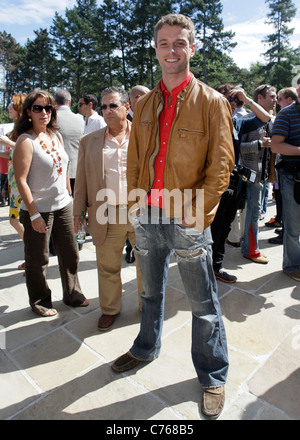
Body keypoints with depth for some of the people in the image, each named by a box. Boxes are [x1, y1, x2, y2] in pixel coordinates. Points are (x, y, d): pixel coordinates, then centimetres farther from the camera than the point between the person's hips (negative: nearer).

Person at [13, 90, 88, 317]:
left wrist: (69, 196, 14)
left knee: (70, 254, 14)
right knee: (38, 260, 8)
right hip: (39, 210, -6)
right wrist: (34, 214, -16)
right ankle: (40, 302, 30)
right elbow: (21, 180, -14)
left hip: (62, 206, 6)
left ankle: (72, 294, 34)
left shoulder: (56, 136, 9)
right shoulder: (26, 141, -12)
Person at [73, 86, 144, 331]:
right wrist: (78, 211, 6)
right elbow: (82, 179, 10)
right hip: (106, 215, 2)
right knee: (108, 266, 12)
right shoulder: (89, 141, 8)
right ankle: (110, 308, 34)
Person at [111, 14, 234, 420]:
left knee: (203, 304, 8)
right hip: (148, 217, 5)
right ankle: (146, 349, 46)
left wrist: (197, 214, -14)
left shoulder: (211, 101, -3)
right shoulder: (145, 104, 11)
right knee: (151, 291, 22)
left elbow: (221, 165, -7)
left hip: (188, 220, -4)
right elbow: (134, 160, 13)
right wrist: (135, 202, 3)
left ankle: (213, 376, 30)